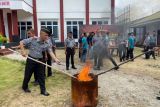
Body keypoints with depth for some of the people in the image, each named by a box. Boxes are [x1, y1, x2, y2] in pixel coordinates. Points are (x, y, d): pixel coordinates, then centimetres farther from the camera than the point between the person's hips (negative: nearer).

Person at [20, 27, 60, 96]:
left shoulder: (47, 44, -8)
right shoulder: (32, 39, -14)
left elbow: (50, 52, -17)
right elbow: (21, 42, -7)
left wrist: (55, 59, -33)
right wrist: (23, 51, -18)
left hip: (40, 60, 2)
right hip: (31, 60, -2)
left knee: (41, 76, 6)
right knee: (27, 75, 13)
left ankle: (43, 90, 19)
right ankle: (25, 87, 39)